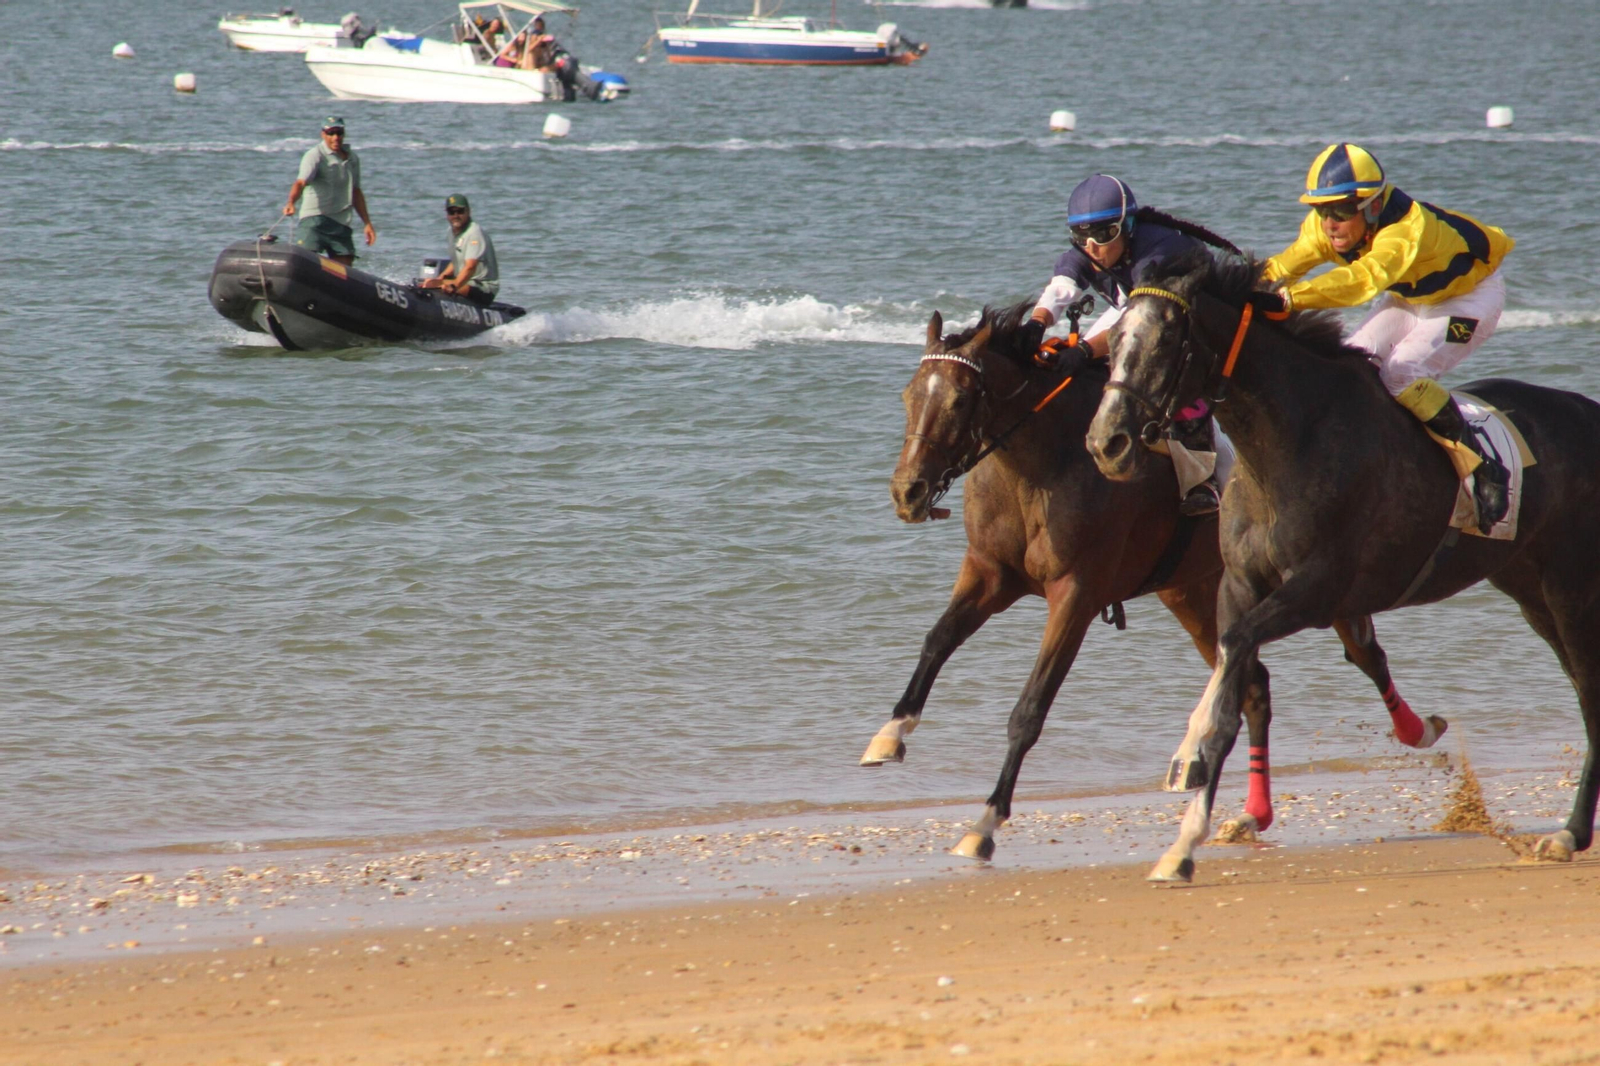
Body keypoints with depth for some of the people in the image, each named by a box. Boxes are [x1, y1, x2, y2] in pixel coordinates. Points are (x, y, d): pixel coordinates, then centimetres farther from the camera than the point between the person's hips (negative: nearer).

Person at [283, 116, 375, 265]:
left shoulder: (353, 158, 17)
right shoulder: (315, 156, -5)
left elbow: (356, 192, 25)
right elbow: (301, 182, -21)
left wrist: (367, 223, 23)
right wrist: (291, 203, -40)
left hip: (341, 224, 6)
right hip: (315, 218, -6)